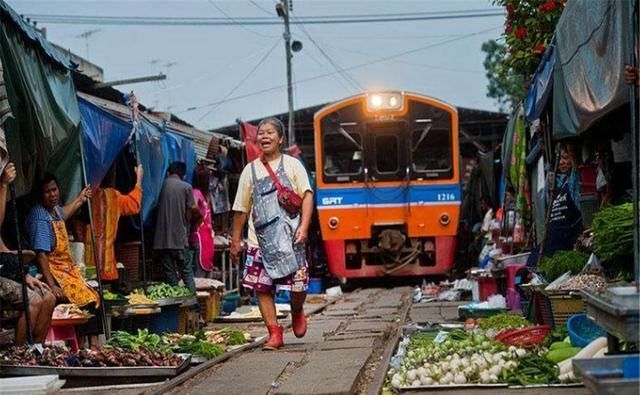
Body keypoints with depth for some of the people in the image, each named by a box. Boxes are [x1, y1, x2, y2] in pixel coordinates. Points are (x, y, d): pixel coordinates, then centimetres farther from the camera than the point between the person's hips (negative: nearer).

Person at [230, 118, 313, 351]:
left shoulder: (292, 165, 6)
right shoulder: (250, 170, 12)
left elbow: (307, 195, -4)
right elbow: (241, 209, 16)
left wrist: (304, 226, -17)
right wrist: (235, 240, 13)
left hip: (289, 237, -2)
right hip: (260, 239, 2)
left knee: (298, 285, -5)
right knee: (262, 287, -4)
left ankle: (297, 311, 28)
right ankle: (275, 334, 4)